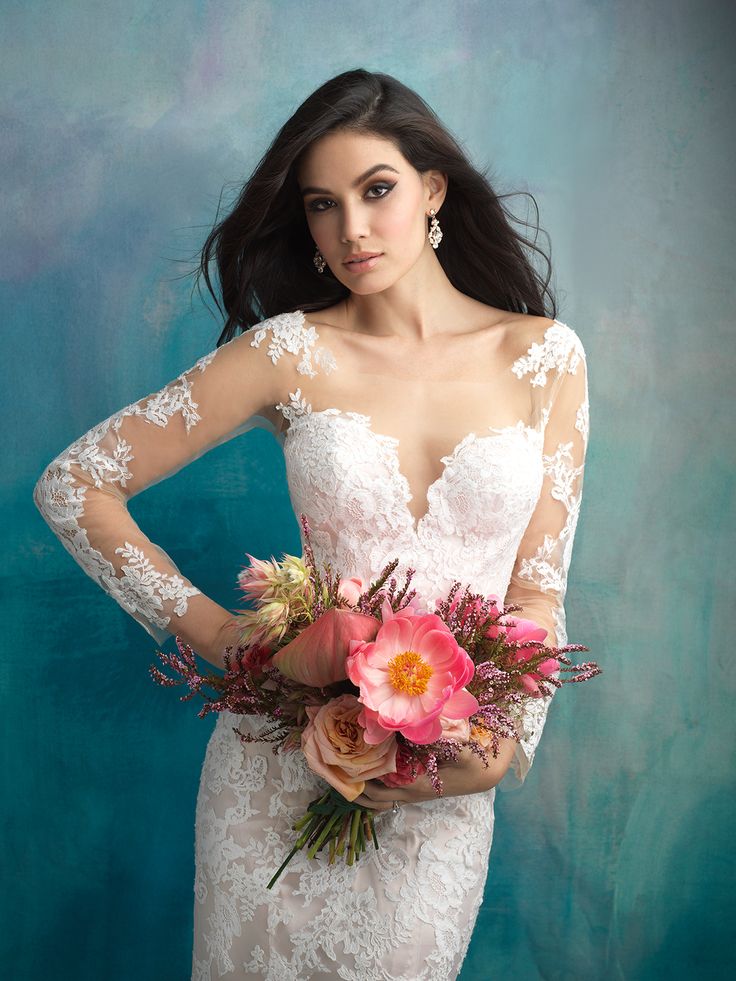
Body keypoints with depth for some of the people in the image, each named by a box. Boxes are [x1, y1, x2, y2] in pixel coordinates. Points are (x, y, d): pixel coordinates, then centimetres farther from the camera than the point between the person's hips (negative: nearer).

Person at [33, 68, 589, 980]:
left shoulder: (544, 354, -2)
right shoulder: (291, 351, -8)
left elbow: (539, 586, 0)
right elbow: (73, 484, -4)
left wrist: (501, 750, -12)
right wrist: (214, 630, -8)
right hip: (284, 759, 0)